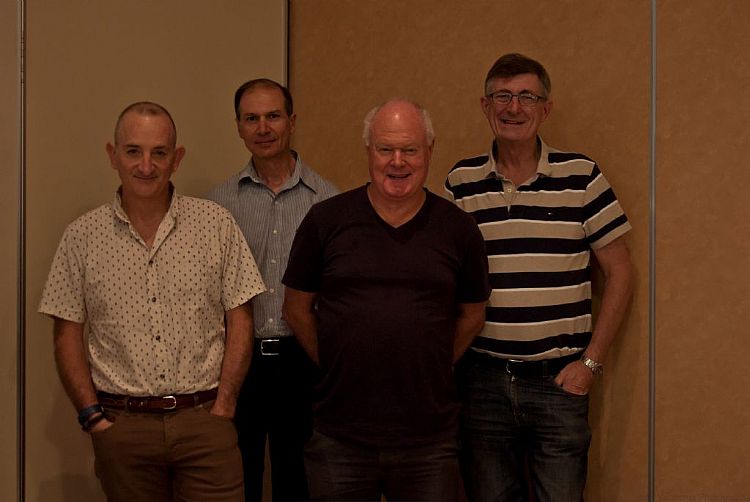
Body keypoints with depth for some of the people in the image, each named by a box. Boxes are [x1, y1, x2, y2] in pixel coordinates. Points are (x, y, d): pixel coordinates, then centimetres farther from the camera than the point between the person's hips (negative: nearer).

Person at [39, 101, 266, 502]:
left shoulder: (216, 225, 2)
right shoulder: (82, 237, 3)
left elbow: (240, 321, 3)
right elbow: (68, 335, 5)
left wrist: (223, 406, -5)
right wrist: (93, 417, -3)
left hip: (203, 421, 0)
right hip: (121, 426, 1)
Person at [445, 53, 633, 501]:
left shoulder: (581, 176, -1)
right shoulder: (460, 183, 3)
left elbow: (619, 271, 3)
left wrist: (591, 362, -2)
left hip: (558, 380, -1)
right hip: (482, 377, 1)